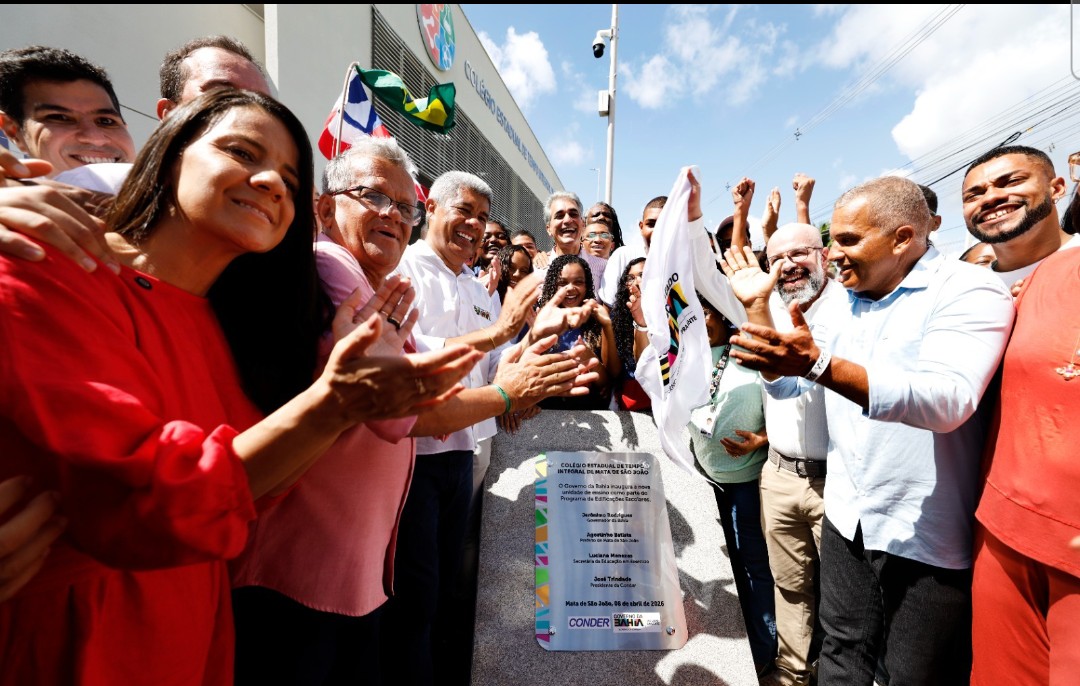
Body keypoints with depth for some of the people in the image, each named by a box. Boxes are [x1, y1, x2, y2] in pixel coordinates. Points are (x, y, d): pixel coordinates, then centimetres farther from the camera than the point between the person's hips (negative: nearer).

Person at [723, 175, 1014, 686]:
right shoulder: (850, 304, 8)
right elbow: (783, 384, 8)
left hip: (927, 537, -6)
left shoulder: (970, 290, -13)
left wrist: (818, 364, -42)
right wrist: (757, 305, 0)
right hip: (847, 520, 6)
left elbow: (946, 400, -31)